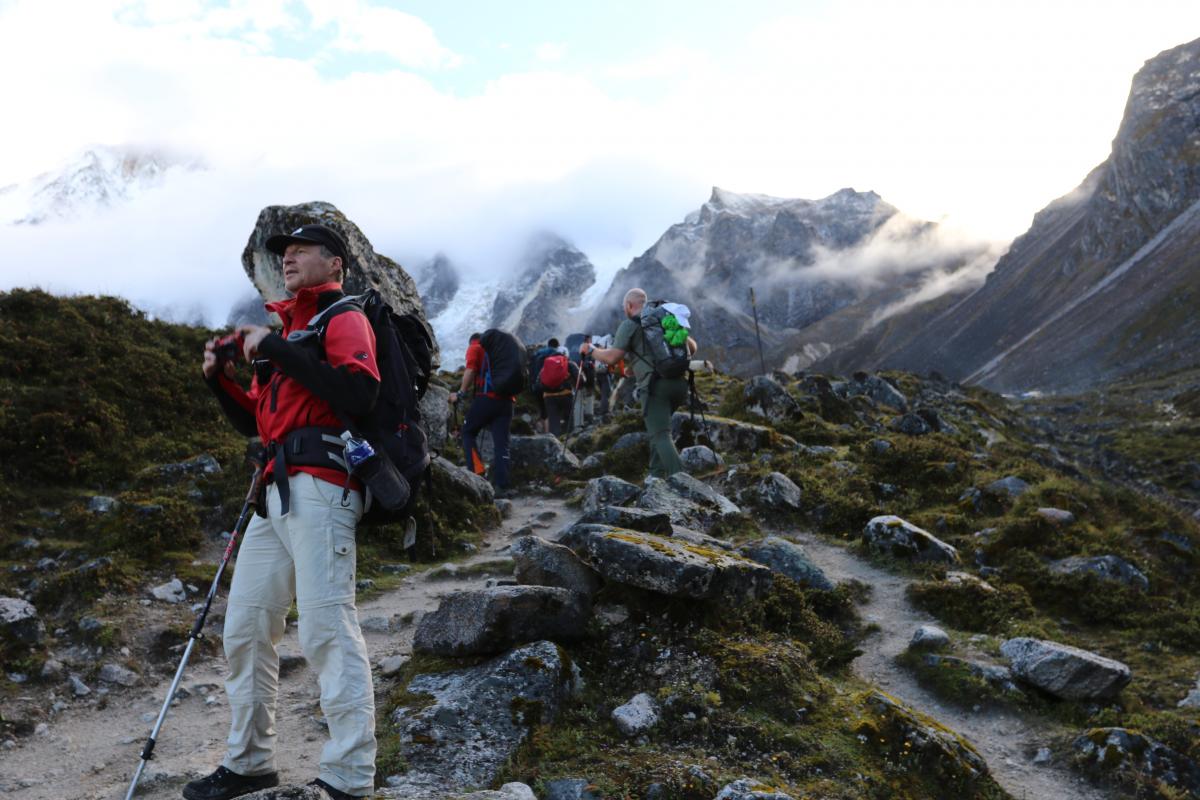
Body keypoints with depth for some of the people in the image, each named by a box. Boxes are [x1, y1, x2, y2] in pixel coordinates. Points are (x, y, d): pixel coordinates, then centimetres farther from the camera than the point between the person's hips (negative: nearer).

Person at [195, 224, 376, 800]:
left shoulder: (342, 319, 2)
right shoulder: (285, 328, 26)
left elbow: (359, 391, -18)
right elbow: (253, 421, 27)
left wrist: (276, 349, -15)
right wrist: (220, 378, 11)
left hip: (318, 487, -9)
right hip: (277, 492, 9)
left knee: (327, 632, -13)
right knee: (244, 630, 11)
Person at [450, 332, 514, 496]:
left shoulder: (475, 348, 11)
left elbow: (470, 370, -7)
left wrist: (461, 393, -2)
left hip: (486, 398, -4)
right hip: (507, 400, 4)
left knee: (468, 433, 13)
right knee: (501, 443, 3)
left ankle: (478, 472, -3)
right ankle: (501, 486, -3)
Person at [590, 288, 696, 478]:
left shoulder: (629, 324, 3)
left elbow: (612, 357, -4)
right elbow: (692, 347, 22)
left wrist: (592, 350, 13)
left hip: (655, 385, -6)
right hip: (679, 382, 6)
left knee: (661, 435, -8)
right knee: (658, 429, 22)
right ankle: (657, 475, 19)